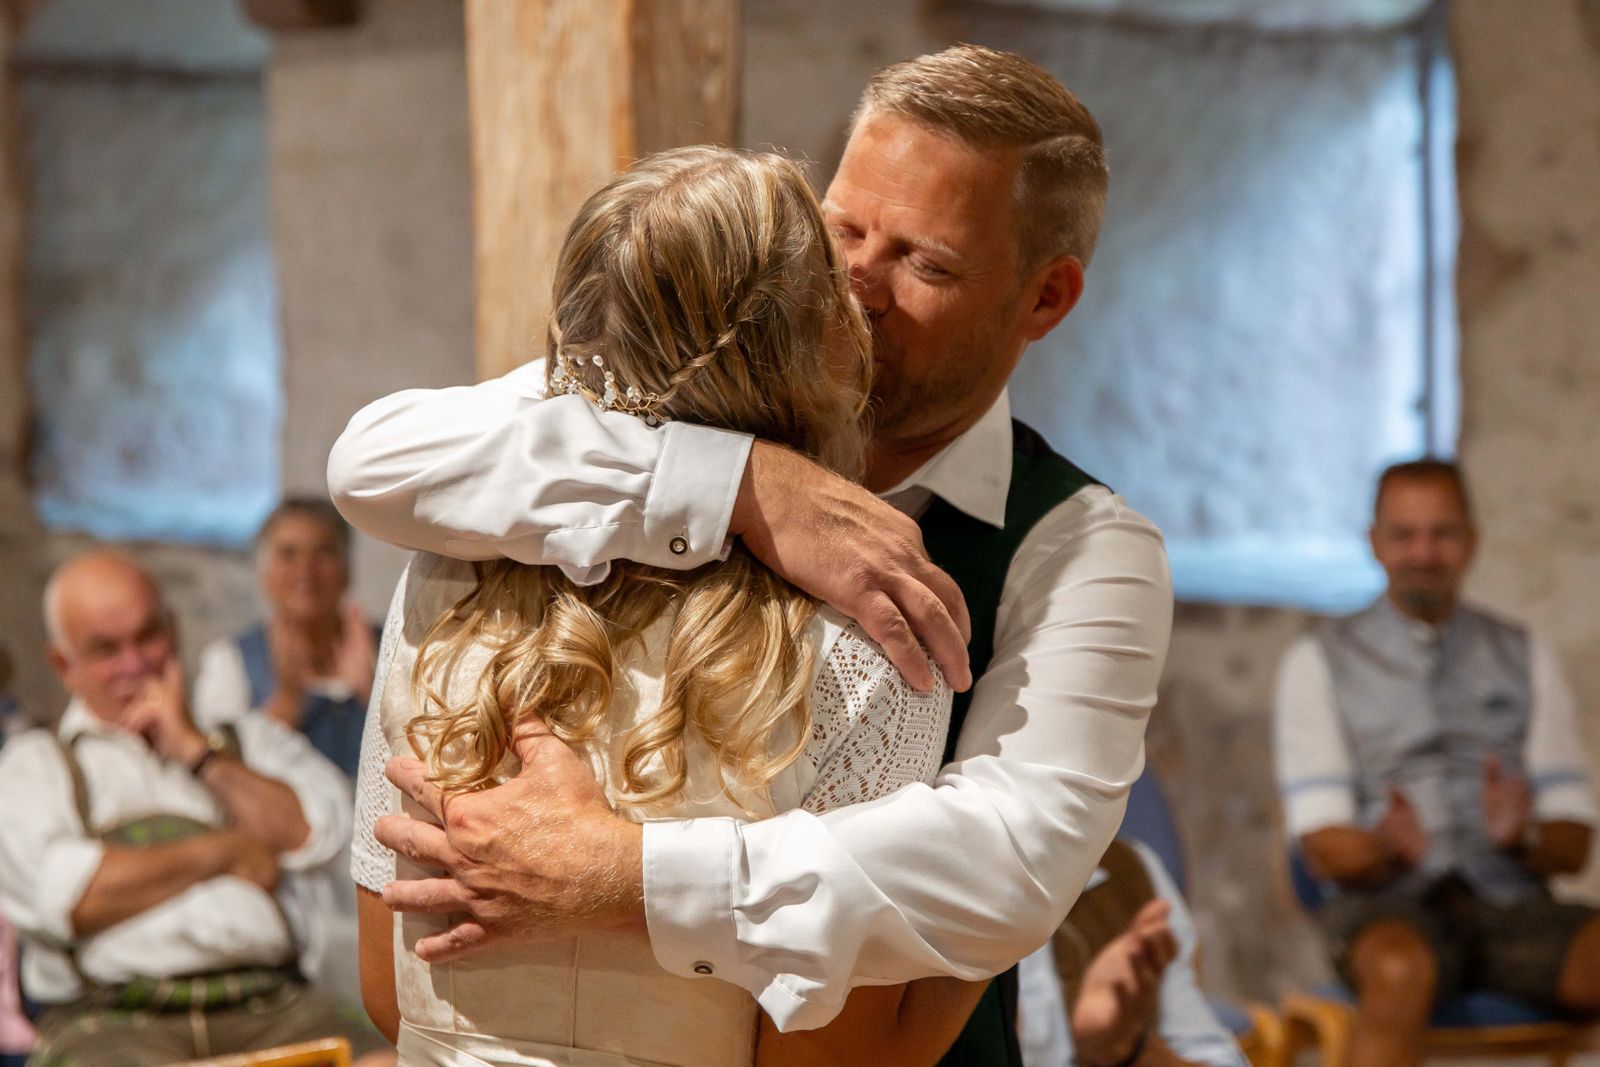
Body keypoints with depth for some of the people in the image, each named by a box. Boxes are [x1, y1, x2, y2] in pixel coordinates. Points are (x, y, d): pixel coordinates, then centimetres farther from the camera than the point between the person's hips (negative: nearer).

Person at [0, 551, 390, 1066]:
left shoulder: (252, 739, 26)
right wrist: (228, 852, 5)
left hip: (269, 1005, 3)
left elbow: (318, 835, 6)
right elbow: (71, 898, -4)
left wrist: (196, 749, 9)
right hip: (114, 1020, -2)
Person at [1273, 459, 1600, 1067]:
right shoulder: (1320, 662, 10)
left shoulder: (1525, 658, 18)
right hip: (1387, 906, -3)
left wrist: (1523, 837, -12)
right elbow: (1324, 846, 0)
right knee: (1400, 970, -39)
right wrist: (1384, 849, -23)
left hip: (1510, 904, 3)